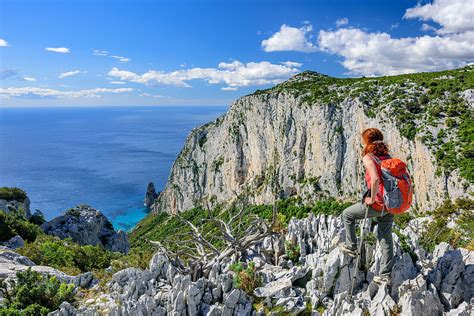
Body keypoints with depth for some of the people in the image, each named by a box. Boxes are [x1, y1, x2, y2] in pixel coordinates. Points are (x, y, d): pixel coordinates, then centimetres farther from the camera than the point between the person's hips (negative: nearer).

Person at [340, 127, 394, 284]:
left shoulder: (368, 158, -13)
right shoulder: (387, 157, 9)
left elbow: (375, 179, -29)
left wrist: (372, 199, -18)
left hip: (377, 204, -7)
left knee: (347, 214, 18)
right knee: (385, 239, 15)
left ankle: (351, 247, 27)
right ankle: (385, 275, 23)